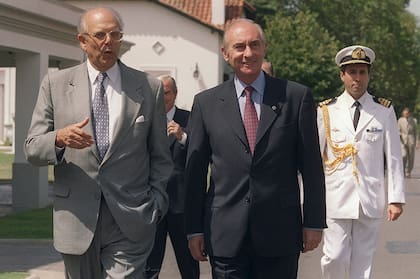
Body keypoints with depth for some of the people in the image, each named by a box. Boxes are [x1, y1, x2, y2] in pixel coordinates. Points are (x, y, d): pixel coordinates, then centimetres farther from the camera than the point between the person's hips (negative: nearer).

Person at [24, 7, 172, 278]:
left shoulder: (150, 88, 5)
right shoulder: (56, 84, 5)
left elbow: (160, 157, 8)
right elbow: (32, 149, 2)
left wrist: (155, 207, 0)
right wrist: (59, 139, -18)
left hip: (129, 221, -1)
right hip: (77, 220, 1)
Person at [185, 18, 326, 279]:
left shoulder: (297, 96, 2)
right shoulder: (206, 103, 5)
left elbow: (311, 164, 3)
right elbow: (195, 170, 7)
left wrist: (314, 222, 1)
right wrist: (194, 228, 4)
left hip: (280, 232, 0)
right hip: (225, 235, 1)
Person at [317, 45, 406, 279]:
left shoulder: (385, 111, 4)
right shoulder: (327, 111, 3)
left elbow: (394, 157, 4)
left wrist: (396, 198, -1)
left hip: (371, 201, 1)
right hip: (337, 199, 0)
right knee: (335, 257, -5)